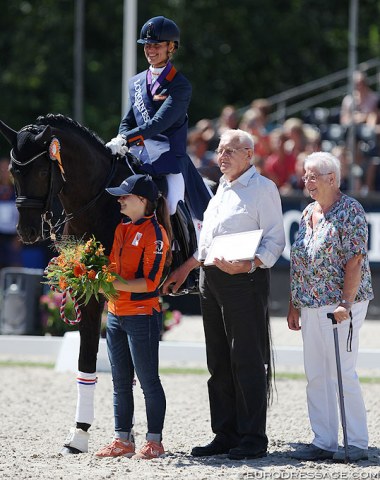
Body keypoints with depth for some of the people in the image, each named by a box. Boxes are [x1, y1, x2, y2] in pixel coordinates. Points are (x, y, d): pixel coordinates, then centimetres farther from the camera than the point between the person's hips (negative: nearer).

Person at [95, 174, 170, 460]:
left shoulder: (154, 233, -13)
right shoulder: (121, 229, 11)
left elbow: (150, 282, -18)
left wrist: (117, 284, -25)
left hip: (142, 315, -8)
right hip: (116, 315, 8)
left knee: (148, 380, -2)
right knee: (120, 382, 11)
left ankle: (155, 442, 4)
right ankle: (123, 440, 17)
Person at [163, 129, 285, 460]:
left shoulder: (263, 188, -5)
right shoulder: (222, 188, 21)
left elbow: (275, 240, -11)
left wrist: (249, 265, -25)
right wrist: (186, 268, 26)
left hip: (244, 280, -8)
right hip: (211, 280, 9)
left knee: (247, 360, -7)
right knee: (219, 362, 10)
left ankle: (253, 439, -4)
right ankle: (225, 434, 15)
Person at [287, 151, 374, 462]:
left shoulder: (350, 211, -8)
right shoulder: (308, 213, 15)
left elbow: (355, 261, -15)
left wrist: (345, 304, -21)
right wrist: (294, 304, 16)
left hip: (340, 305, -8)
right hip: (311, 306, 8)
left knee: (343, 373, -8)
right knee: (316, 376, 6)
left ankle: (357, 443, -2)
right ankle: (323, 442, 10)